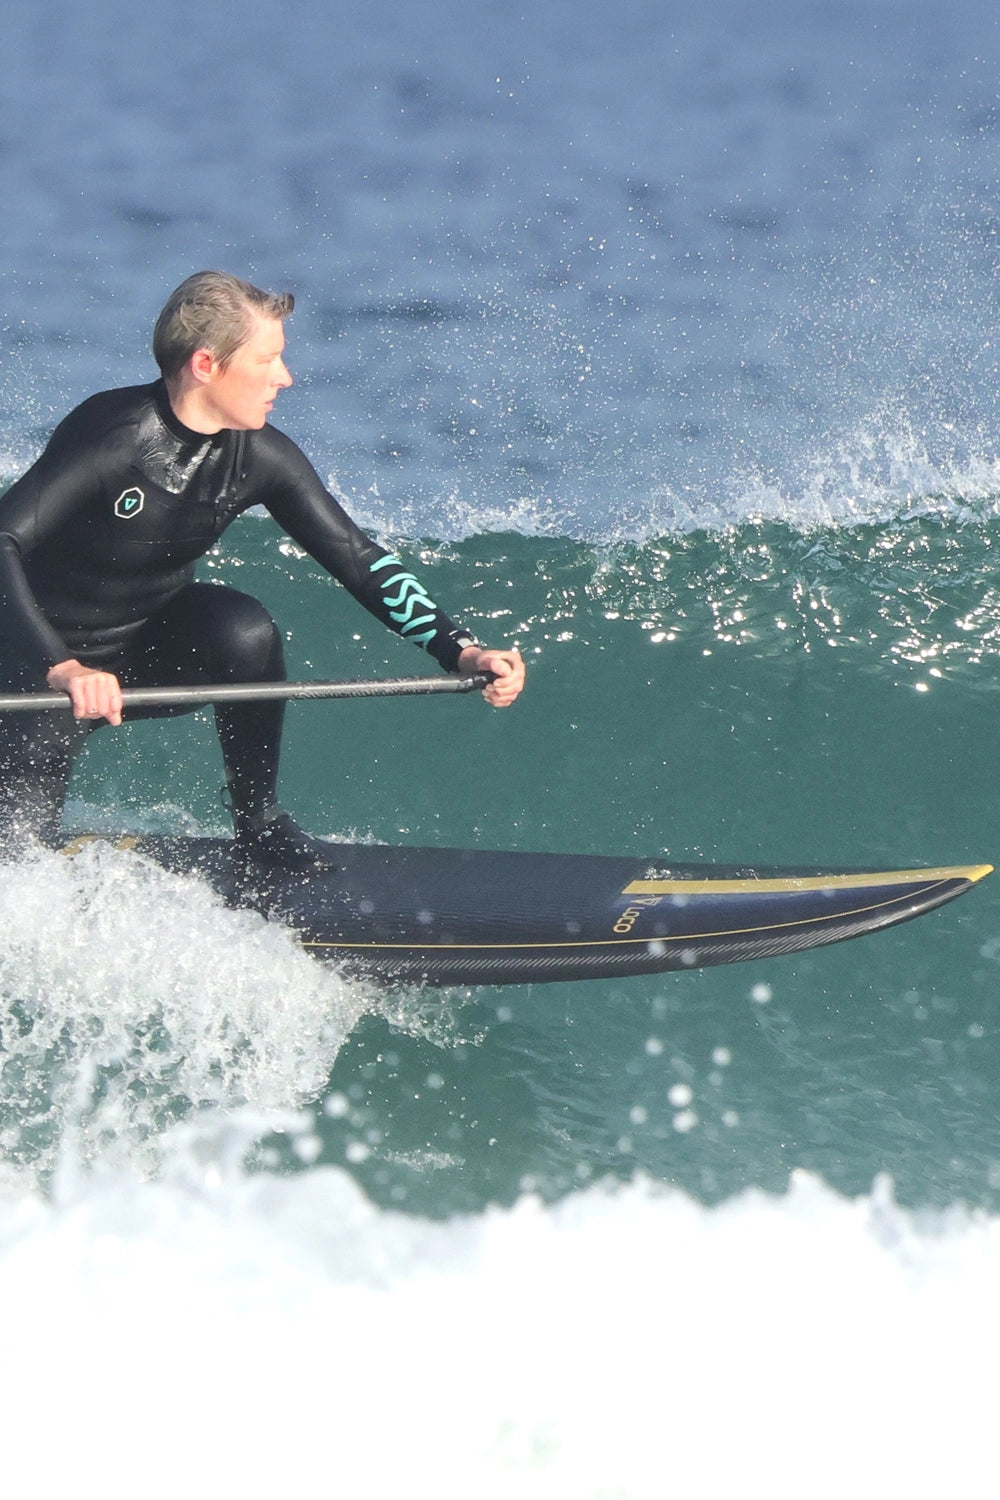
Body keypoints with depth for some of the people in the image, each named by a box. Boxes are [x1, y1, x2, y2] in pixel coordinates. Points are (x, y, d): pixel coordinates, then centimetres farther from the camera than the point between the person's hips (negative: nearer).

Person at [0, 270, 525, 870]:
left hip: (156, 649, 5)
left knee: (246, 630, -27)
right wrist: (62, 668, -50)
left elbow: (358, 558, -8)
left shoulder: (261, 457, -12)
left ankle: (259, 820, -6)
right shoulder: (114, 434, -29)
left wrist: (461, 651, -19)